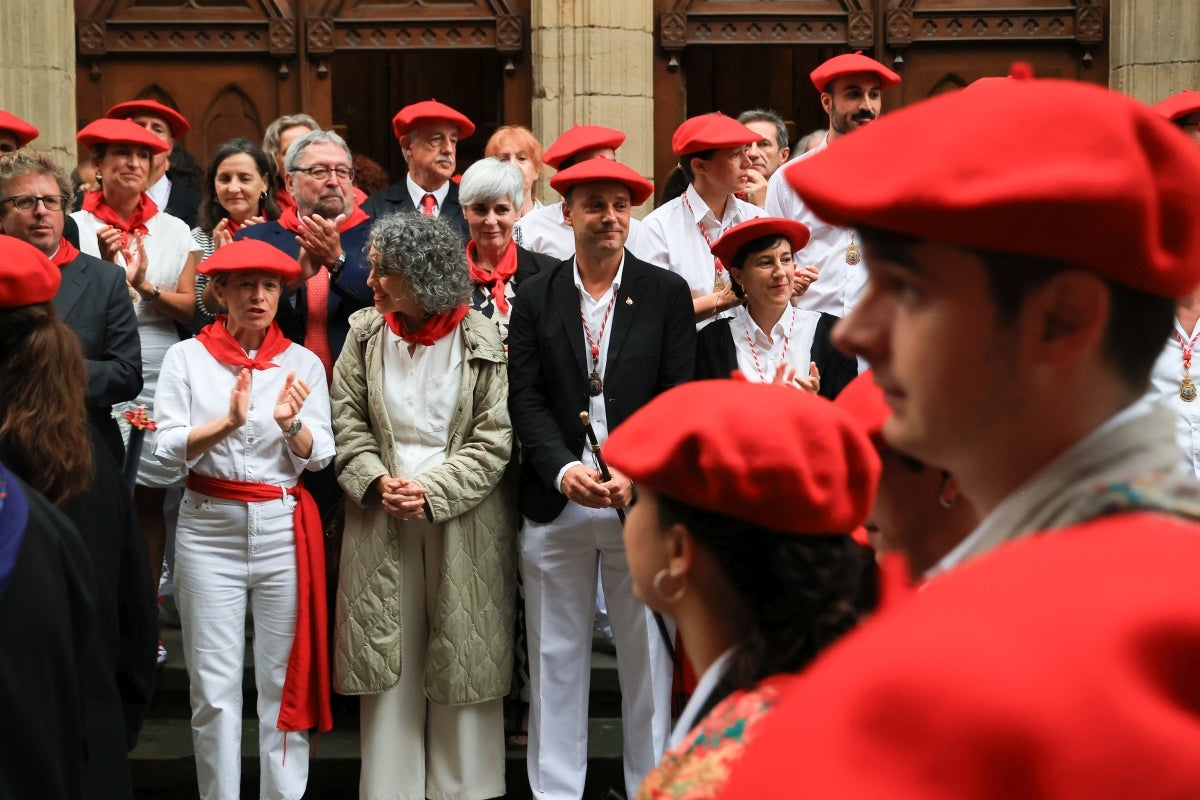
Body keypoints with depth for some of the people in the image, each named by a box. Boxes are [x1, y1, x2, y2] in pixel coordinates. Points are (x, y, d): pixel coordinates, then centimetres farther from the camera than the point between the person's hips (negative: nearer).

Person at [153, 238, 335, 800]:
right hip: (209, 529, -1)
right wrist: (227, 422, -21)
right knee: (214, 687, 1)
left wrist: (290, 423, -19)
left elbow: (318, 456, 1)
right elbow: (168, 448, -6)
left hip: (285, 527, 1)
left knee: (285, 681, 2)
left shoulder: (303, 363, 7)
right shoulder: (186, 357, 3)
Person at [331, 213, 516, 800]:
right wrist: (376, 480, -10)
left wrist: (433, 491, -16)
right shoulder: (366, 333, 4)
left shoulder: (483, 340, -6)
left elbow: (495, 438, -7)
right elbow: (347, 420, 6)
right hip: (381, 516, 3)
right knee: (387, 653, 5)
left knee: (462, 657, 3)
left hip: (464, 523, -2)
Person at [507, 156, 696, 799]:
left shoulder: (667, 293, 4)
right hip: (556, 503, 1)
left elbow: (680, 400, -2)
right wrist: (565, 470, -15)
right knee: (556, 659, 7)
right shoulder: (535, 298, 7)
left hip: (643, 501, -1)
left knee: (647, 657, 6)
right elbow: (525, 400, 1)